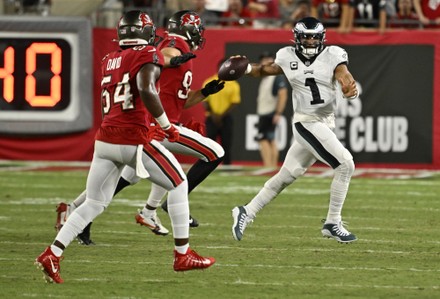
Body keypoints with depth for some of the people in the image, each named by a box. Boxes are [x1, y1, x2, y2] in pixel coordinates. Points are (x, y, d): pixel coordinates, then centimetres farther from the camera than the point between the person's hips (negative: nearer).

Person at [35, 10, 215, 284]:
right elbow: (146, 90, -22)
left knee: (94, 204, 13)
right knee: (178, 184, 14)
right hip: (134, 140, -6)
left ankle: (52, 254, -2)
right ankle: (183, 255, 14)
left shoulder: (110, 61, 15)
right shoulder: (148, 57, -6)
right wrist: (167, 127, -13)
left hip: (105, 138, 6)